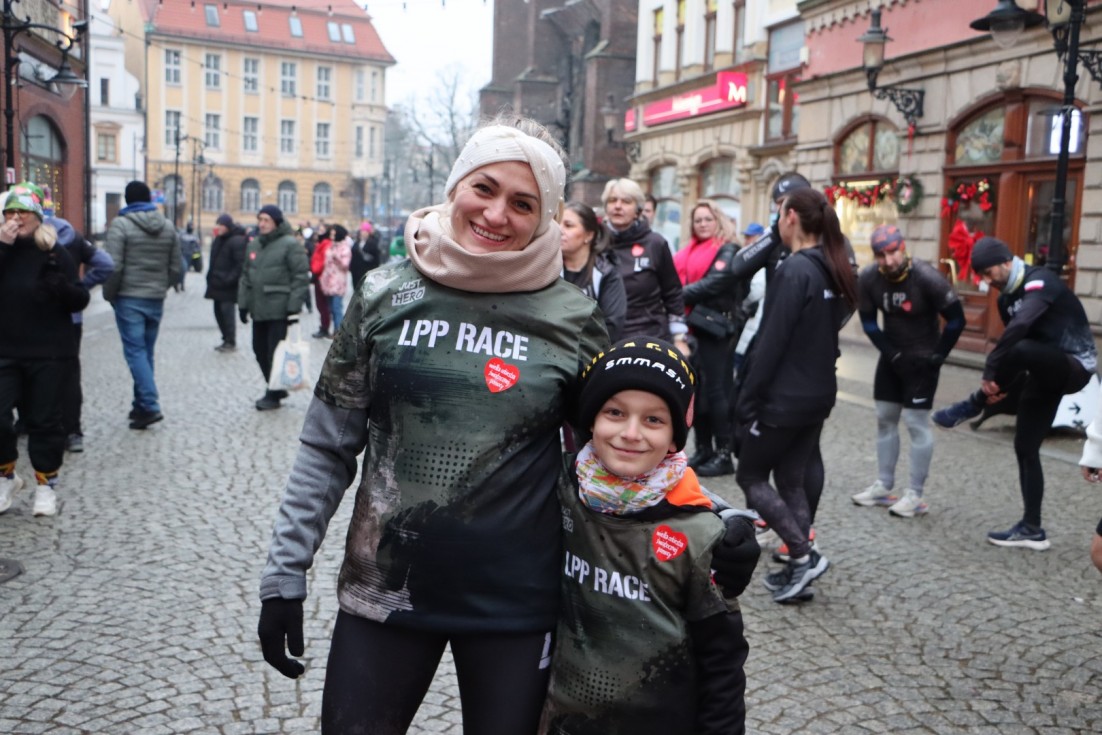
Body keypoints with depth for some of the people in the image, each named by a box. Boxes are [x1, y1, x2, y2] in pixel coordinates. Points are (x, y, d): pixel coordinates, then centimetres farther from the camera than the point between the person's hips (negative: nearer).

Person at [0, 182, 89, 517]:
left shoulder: (54, 253, -1)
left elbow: (81, 300, -2)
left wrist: (62, 287, -23)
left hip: (50, 353, -2)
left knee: (44, 421, 5)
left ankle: (46, 485, 20)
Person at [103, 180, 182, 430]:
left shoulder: (120, 225, -9)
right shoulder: (168, 227, 7)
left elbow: (113, 267, -14)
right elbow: (176, 268, 7)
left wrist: (109, 294, -1)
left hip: (129, 299, -5)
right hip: (156, 300, 5)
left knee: (135, 352, -3)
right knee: (146, 352, 13)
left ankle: (150, 405, -13)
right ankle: (141, 404, 19)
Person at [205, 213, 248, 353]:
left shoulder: (237, 241, -14)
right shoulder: (218, 240, 15)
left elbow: (241, 264, -19)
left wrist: (229, 279, -21)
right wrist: (211, 277, 15)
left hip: (227, 286, -9)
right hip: (217, 284, 9)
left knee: (227, 312, -7)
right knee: (219, 311, 11)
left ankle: (231, 342, 1)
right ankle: (226, 340, 21)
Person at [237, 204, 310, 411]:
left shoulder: (290, 244, -8)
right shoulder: (253, 244, 14)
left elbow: (301, 277, -11)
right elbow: (246, 276, 19)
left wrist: (294, 307, -15)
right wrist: (243, 303, 13)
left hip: (279, 310, -7)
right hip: (258, 309, 7)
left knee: (275, 353, -3)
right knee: (260, 351, 12)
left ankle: (274, 394, 9)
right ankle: (275, 389, 28)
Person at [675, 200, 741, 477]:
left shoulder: (727, 252, -4)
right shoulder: (689, 252, 16)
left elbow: (714, 283, -17)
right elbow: (677, 280, 10)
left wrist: (680, 296, -19)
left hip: (714, 328, -7)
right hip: (691, 328, 7)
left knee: (715, 389, -4)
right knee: (696, 389, 10)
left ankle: (724, 454, 3)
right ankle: (703, 450, 19)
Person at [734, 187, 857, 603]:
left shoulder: (795, 270, -19)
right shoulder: (834, 270, 8)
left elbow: (771, 341, -20)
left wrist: (748, 397, -13)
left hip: (783, 397, -8)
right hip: (818, 394, 8)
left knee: (750, 476, 6)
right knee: (792, 479, 15)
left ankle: (803, 555, 0)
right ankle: (798, 569, 17)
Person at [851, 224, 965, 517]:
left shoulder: (927, 278, -24)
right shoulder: (868, 279, -12)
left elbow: (956, 320, -15)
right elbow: (869, 322, -2)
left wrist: (936, 357, -12)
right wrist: (892, 354, -8)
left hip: (922, 358, -5)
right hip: (891, 355, 5)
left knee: (916, 422, -5)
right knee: (885, 418, 10)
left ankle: (915, 495, 2)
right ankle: (884, 486, 21)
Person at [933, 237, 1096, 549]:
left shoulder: (1040, 281, -18)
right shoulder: (1006, 298, 9)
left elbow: (1019, 328, -34)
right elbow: (1012, 340, 11)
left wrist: (989, 372, -31)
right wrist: (1003, 384, -5)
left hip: (1075, 366, -9)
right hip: (1047, 372, 9)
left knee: (1020, 350, -38)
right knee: (1025, 448, 5)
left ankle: (972, 407, -17)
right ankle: (1032, 529, 11)